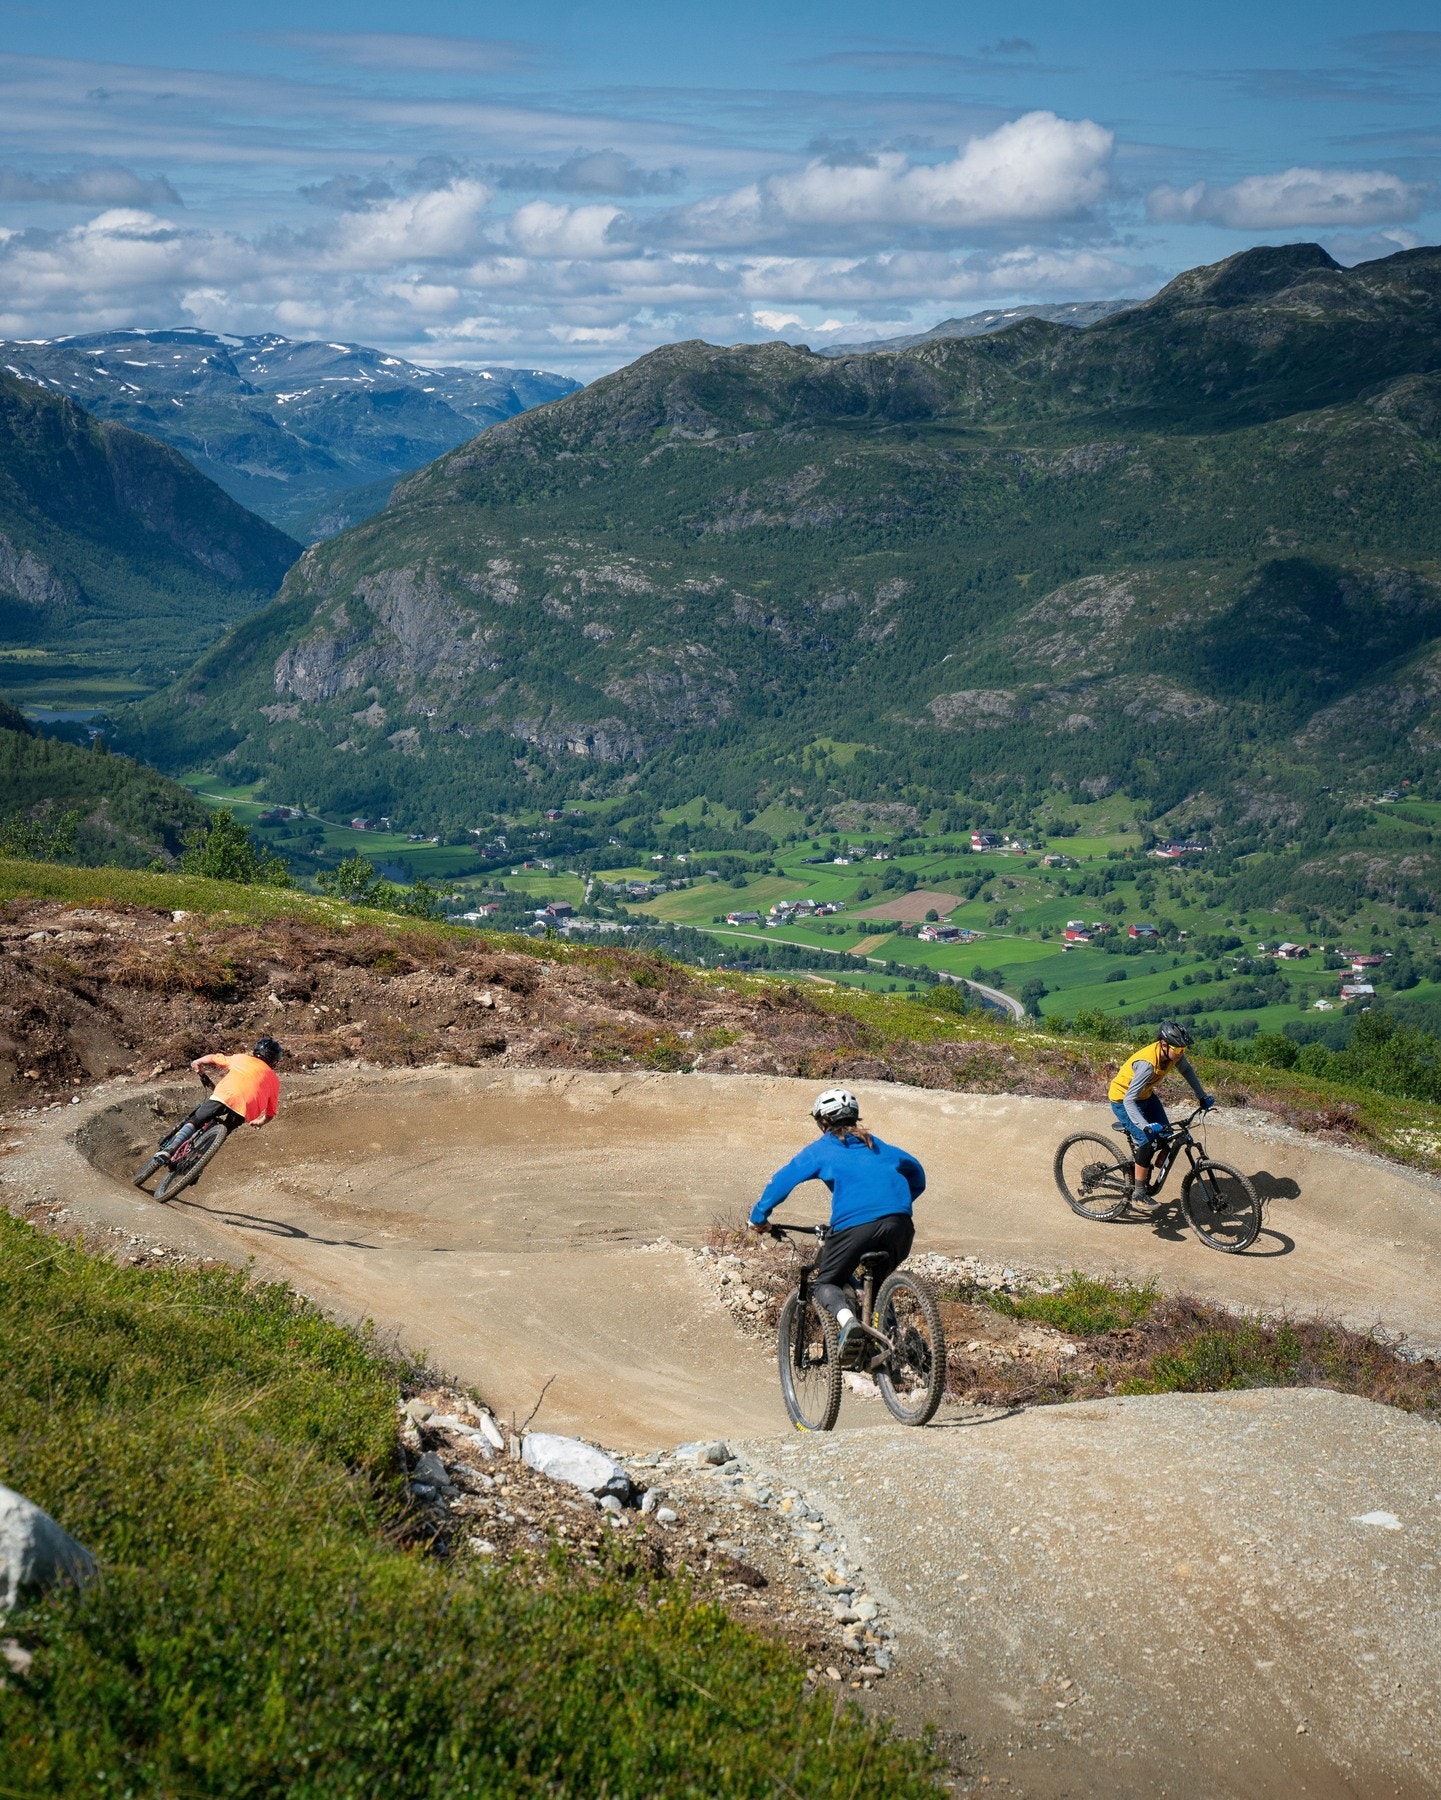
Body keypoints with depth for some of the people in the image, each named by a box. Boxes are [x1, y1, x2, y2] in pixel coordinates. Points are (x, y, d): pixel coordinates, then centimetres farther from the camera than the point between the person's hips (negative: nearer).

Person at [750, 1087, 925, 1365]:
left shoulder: (820, 1149, 17)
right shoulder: (876, 1145, 29)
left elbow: (783, 1180, 11)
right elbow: (915, 1171, 34)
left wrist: (759, 1217, 20)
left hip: (854, 1223, -4)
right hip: (899, 1225, 4)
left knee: (826, 1283, 14)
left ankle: (847, 1320, -17)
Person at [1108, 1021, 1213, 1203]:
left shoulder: (1173, 1053, -17)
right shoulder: (1147, 1063, -38)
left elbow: (1187, 1071, 7)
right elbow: (1129, 1101, -39)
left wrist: (1203, 1097, 4)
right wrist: (1146, 1126, -49)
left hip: (1146, 1096, 8)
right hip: (1123, 1100, -8)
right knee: (1147, 1142, -18)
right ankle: (1138, 1193, -6)